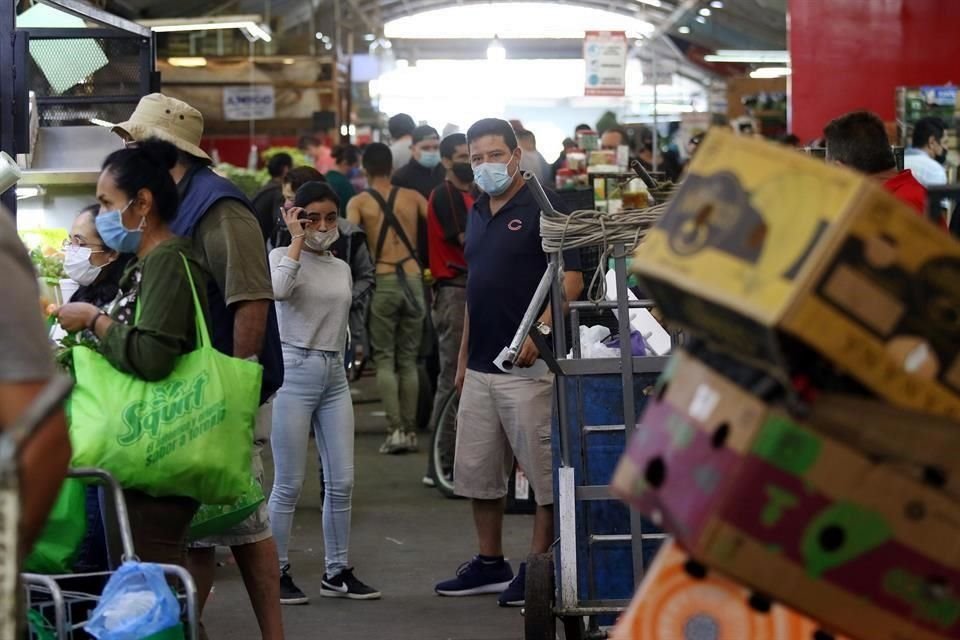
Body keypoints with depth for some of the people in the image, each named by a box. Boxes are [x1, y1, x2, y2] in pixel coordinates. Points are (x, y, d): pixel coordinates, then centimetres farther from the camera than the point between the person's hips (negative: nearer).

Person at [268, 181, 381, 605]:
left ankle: (337, 572, 13)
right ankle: (277, 573, 5)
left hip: (334, 374, 6)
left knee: (342, 481, 4)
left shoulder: (341, 268, 15)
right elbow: (278, 289, -27)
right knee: (290, 485, -4)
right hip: (295, 371, -6)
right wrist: (298, 240, -18)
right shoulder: (282, 256, -3)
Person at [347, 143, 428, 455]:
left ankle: (395, 429, -9)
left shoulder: (358, 203, 0)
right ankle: (410, 431, 11)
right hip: (412, 280, 2)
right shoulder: (412, 197, 5)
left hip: (382, 281, -2)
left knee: (385, 359, 4)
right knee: (409, 359, 11)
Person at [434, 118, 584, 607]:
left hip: (527, 365, -8)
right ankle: (489, 564, 23)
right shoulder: (478, 213, 16)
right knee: (476, 470, 12)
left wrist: (541, 329, -25)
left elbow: (571, 277, -13)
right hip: (481, 366, 8)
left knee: (543, 472, -2)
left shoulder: (543, 206, -7)